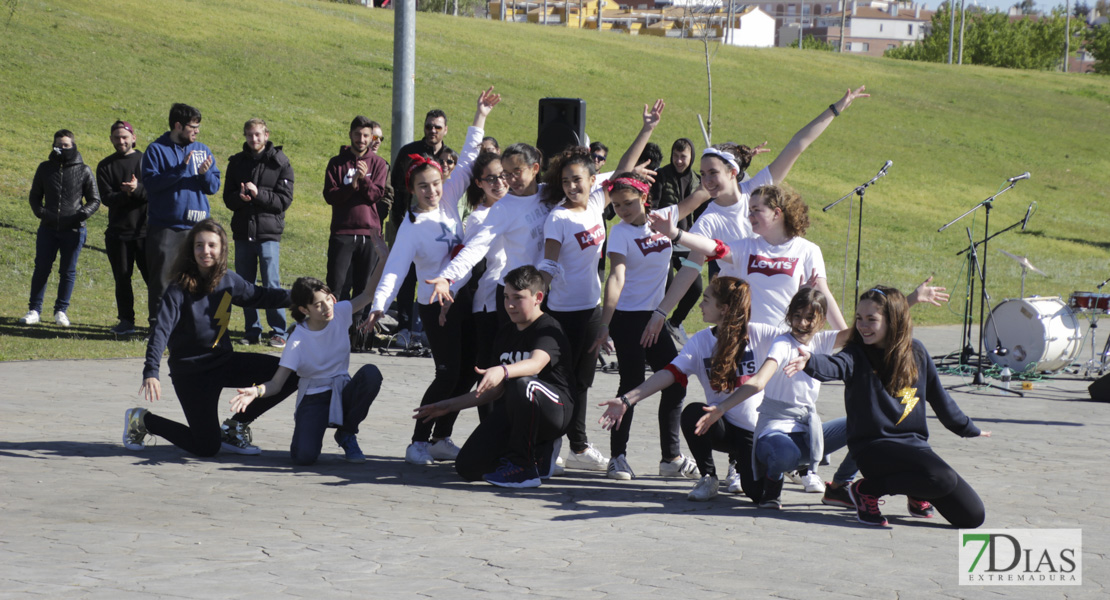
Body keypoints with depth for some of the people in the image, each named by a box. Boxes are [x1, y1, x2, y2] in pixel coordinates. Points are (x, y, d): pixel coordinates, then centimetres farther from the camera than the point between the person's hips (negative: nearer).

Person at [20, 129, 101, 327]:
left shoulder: (83, 171, 3)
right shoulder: (45, 168, 9)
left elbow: (94, 200, 7)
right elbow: (34, 196, 15)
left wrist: (82, 214, -12)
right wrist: (41, 212, -6)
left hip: (73, 230, -1)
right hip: (48, 229, 1)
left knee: (68, 271, 3)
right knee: (41, 269, 1)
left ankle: (61, 310, 15)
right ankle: (34, 310, 8)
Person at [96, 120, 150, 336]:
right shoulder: (105, 166, 8)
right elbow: (106, 197, -2)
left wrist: (138, 189, -24)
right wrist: (125, 194, -21)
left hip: (145, 230, -2)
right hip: (117, 232, 2)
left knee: (154, 277, -5)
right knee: (122, 279, 6)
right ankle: (126, 321, 15)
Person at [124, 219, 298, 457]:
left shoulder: (228, 281, 0)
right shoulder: (179, 289, -17)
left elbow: (259, 296, 18)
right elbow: (161, 330, -25)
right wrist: (151, 372, -38)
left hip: (224, 362, 6)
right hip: (191, 372, -6)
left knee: (291, 375, -8)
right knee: (207, 448, -11)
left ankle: (235, 427, 9)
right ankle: (143, 420, 14)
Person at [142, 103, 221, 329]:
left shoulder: (203, 151, 11)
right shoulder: (156, 150, 1)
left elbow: (214, 187, 9)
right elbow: (151, 182, -12)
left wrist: (205, 174, -13)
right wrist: (180, 169, -18)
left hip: (196, 226, 3)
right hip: (163, 226, -3)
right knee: (161, 279, -1)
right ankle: (157, 325, 6)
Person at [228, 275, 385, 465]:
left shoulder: (340, 313, -5)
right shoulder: (298, 340, -17)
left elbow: (367, 295, 3)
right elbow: (277, 382, -17)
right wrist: (257, 391, -38)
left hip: (342, 393, 4)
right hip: (313, 398, -4)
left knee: (370, 373, -30)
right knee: (303, 457, -29)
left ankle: (347, 435, -8)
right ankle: (314, 432, 13)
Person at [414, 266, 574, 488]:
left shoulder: (549, 328, -10)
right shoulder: (506, 334, 14)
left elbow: (536, 363, -33)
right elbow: (497, 390, 19)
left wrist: (502, 371, -54)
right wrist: (450, 405, 18)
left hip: (556, 410, -7)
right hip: (512, 411, 7)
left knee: (522, 385, -41)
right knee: (468, 466, -10)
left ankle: (523, 468, -24)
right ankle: (540, 452, 12)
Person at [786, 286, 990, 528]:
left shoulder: (916, 352, 7)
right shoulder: (857, 355, -6)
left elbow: (939, 397, 22)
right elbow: (833, 366, -29)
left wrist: (967, 428, 34)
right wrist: (810, 362, -52)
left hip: (915, 444, 5)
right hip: (874, 446, -5)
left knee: (973, 516, -2)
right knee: (943, 478, -33)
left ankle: (916, 492, 25)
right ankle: (867, 490, -10)